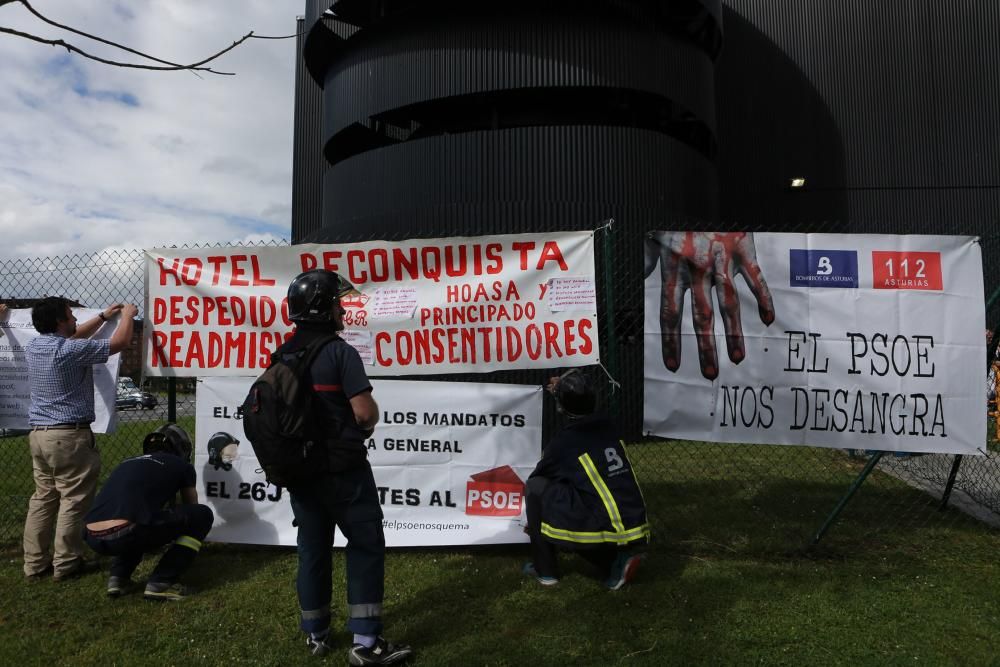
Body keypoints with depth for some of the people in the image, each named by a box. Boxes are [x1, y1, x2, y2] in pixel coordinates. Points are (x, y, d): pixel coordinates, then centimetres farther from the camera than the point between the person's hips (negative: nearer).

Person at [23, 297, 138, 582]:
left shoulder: (33, 348, 9)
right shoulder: (71, 351, -16)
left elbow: (72, 337, 27)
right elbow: (120, 342, -9)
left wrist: (103, 317, 33)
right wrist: (127, 316, 9)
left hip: (38, 434, 9)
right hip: (69, 436, -8)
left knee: (43, 497, 13)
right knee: (73, 500, 1)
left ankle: (35, 563, 18)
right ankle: (66, 563, 6)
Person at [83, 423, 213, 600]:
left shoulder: (128, 463, 31)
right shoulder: (181, 465, 17)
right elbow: (191, 507, 33)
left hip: (93, 539, 7)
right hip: (123, 535, -7)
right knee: (203, 515, 10)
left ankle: (118, 578, 20)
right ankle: (160, 582, 5)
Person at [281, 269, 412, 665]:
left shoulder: (281, 357, 5)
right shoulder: (340, 352, -16)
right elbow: (365, 412, -21)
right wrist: (369, 419, 1)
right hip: (343, 469, -7)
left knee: (312, 548, 16)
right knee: (366, 545, 3)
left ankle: (315, 635, 29)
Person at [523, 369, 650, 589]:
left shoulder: (562, 442, -7)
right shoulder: (606, 426, 7)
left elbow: (535, 484, 10)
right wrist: (564, 393, 40)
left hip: (604, 531, -7)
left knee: (536, 487, 4)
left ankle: (545, 570, 14)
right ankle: (616, 561, 13)